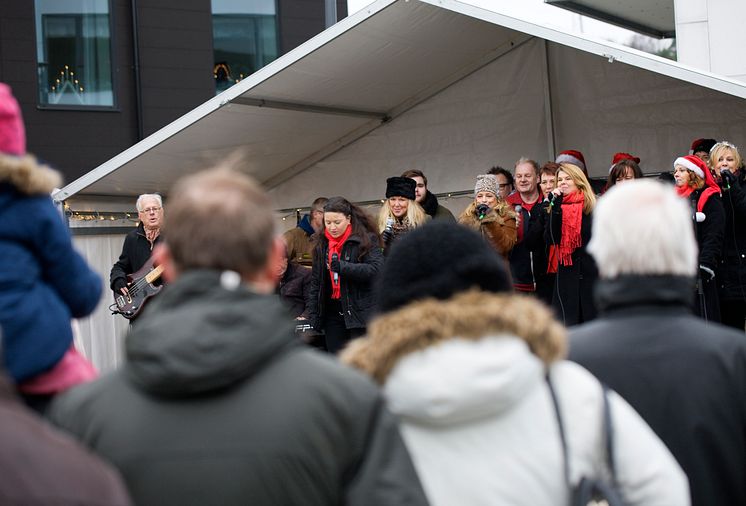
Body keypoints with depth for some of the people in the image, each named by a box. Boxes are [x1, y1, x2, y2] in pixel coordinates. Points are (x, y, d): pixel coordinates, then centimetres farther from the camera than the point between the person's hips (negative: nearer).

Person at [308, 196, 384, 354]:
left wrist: (342, 267, -24)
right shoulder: (322, 244, 12)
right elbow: (316, 282, 15)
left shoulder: (367, 239, -6)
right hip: (332, 312, 6)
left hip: (360, 312, -6)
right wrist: (312, 316, 10)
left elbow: (376, 269, -20)